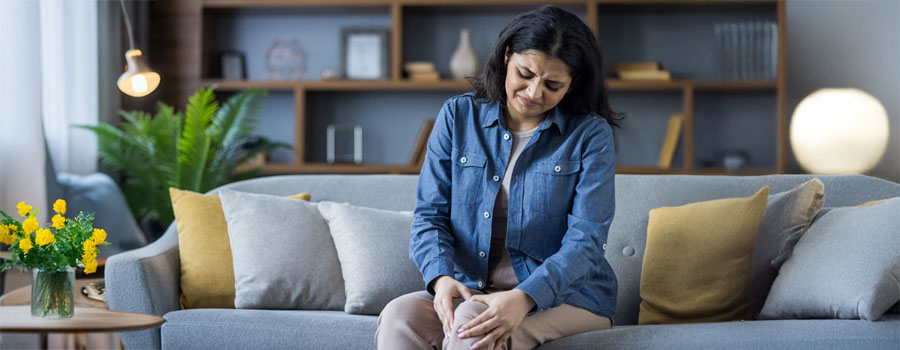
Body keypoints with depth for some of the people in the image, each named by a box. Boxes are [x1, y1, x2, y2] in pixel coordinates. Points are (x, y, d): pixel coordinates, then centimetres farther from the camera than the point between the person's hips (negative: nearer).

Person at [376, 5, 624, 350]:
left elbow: (585, 242, -12)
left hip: (564, 295, -3)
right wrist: (442, 276, -19)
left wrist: (524, 297, -30)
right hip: (469, 291, 3)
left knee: (472, 320, -35)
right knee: (398, 316, -29)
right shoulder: (459, 115, 7)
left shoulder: (590, 134, -2)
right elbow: (430, 215, 4)